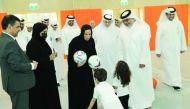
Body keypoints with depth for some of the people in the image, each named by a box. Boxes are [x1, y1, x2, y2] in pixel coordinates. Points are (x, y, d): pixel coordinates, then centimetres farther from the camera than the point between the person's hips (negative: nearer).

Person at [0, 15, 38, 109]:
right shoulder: (10, 42, -23)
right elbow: (16, 65, -26)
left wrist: (28, 61, 5)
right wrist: (31, 65, -11)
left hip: (14, 82, 10)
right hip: (18, 83, -10)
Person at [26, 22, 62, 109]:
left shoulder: (42, 41, 8)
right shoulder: (32, 44, -18)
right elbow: (34, 61, -23)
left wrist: (52, 56, 5)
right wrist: (49, 58, -20)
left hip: (47, 74, 9)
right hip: (38, 77, -9)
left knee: (50, 96, 15)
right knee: (41, 99, 3)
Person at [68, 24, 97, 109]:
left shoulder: (91, 41, -5)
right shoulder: (75, 41, -19)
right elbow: (70, 57, -15)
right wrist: (76, 65, -30)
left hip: (87, 70, 4)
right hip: (76, 71, -4)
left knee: (89, 90, 9)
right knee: (77, 92, 5)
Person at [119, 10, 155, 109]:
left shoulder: (143, 26, -9)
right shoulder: (122, 29, 2)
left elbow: (145, 45, -13)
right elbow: (120, 44, 2)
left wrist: (143, 60, -15)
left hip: (140, 61, -3)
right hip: (127, 61, 3)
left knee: (143, 81, 9)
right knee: (131, 83, 9)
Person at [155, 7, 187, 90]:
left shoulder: (178, 23, 0)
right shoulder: (162, 24, -9)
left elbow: (182, 36, 8)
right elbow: (158, 38, -8)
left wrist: (183, 47, 11)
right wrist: (158, 51, -8)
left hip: (175, 49, 3)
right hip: (165, 49, -3)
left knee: (176, 65, 6)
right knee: (168, 65, 1)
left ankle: (176, 82, 16)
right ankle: (173, 82, 8)